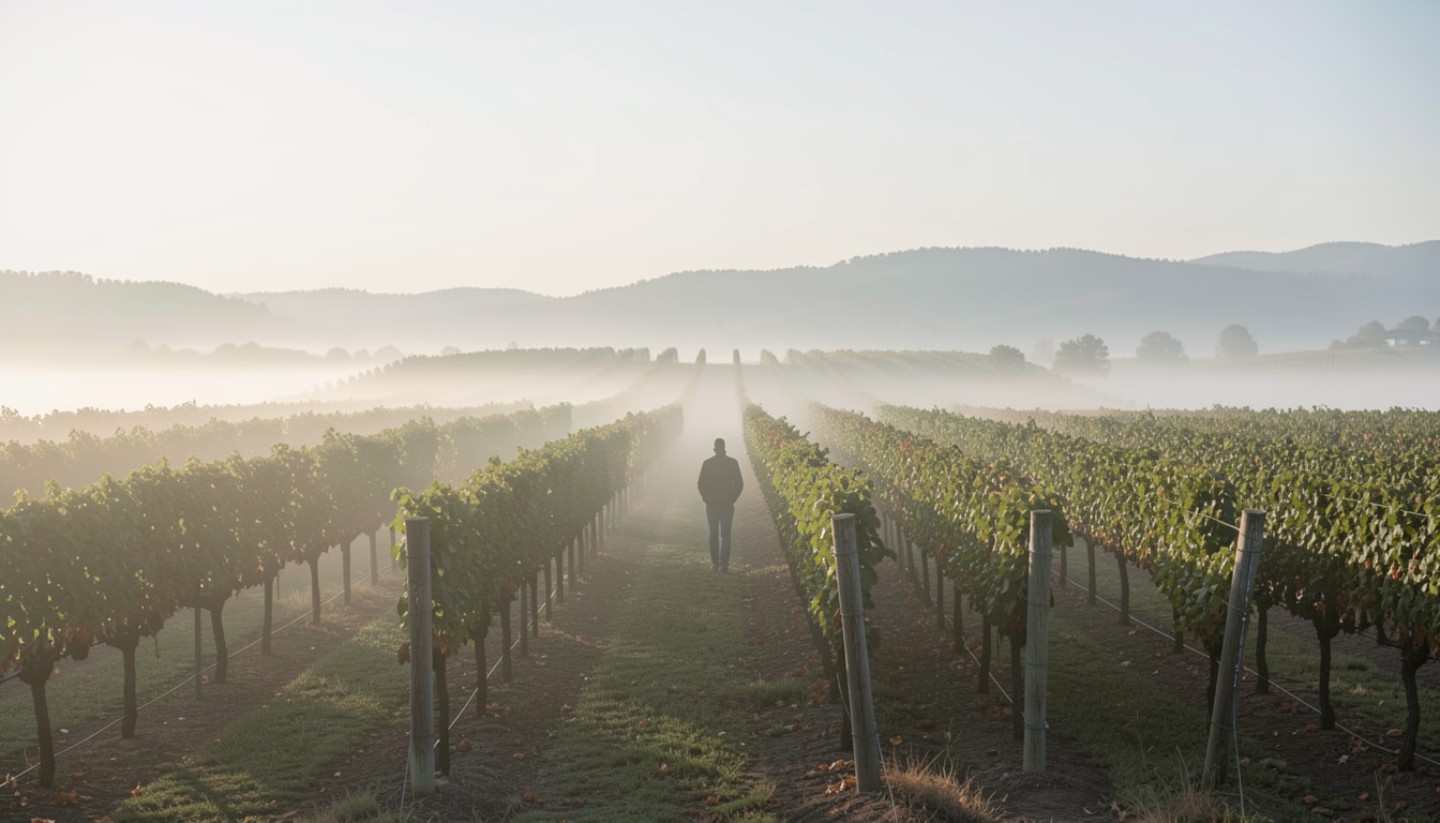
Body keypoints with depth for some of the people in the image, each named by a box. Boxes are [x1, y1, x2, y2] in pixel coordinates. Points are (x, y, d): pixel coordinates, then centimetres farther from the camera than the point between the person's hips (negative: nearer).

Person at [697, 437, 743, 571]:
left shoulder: (707, 463, -5)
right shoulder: (732, 462, -5)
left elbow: (701, 483, -3)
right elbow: (739, 483, -3)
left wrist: (707, 498, 5)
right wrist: (733, 498, 4)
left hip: (711, 504, 0)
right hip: (727, 504, 0)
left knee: (713, 534, 7)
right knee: (725, 535, 3)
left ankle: (715, 564, 6)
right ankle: (724, 564, -2)